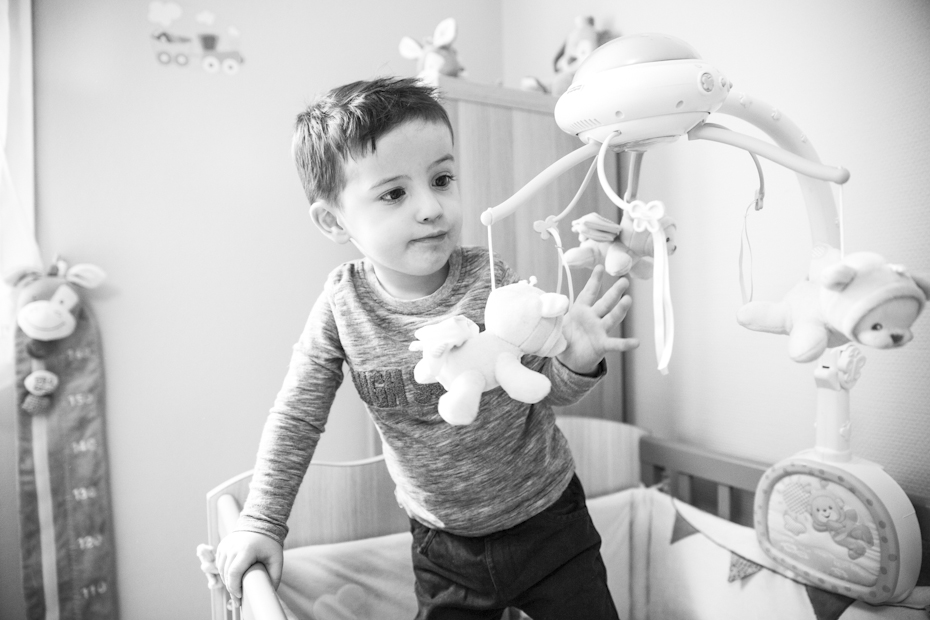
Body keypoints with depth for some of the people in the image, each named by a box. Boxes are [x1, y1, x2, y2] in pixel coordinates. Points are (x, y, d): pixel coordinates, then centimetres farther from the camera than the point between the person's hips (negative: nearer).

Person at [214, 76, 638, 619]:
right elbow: (299, 415, -5)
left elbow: (543, 391, -12)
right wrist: (261, 522, -3)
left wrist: (575, 360, -34)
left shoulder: (491, 282, -20)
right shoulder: (344, 301, -16)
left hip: (546, 520, -1)